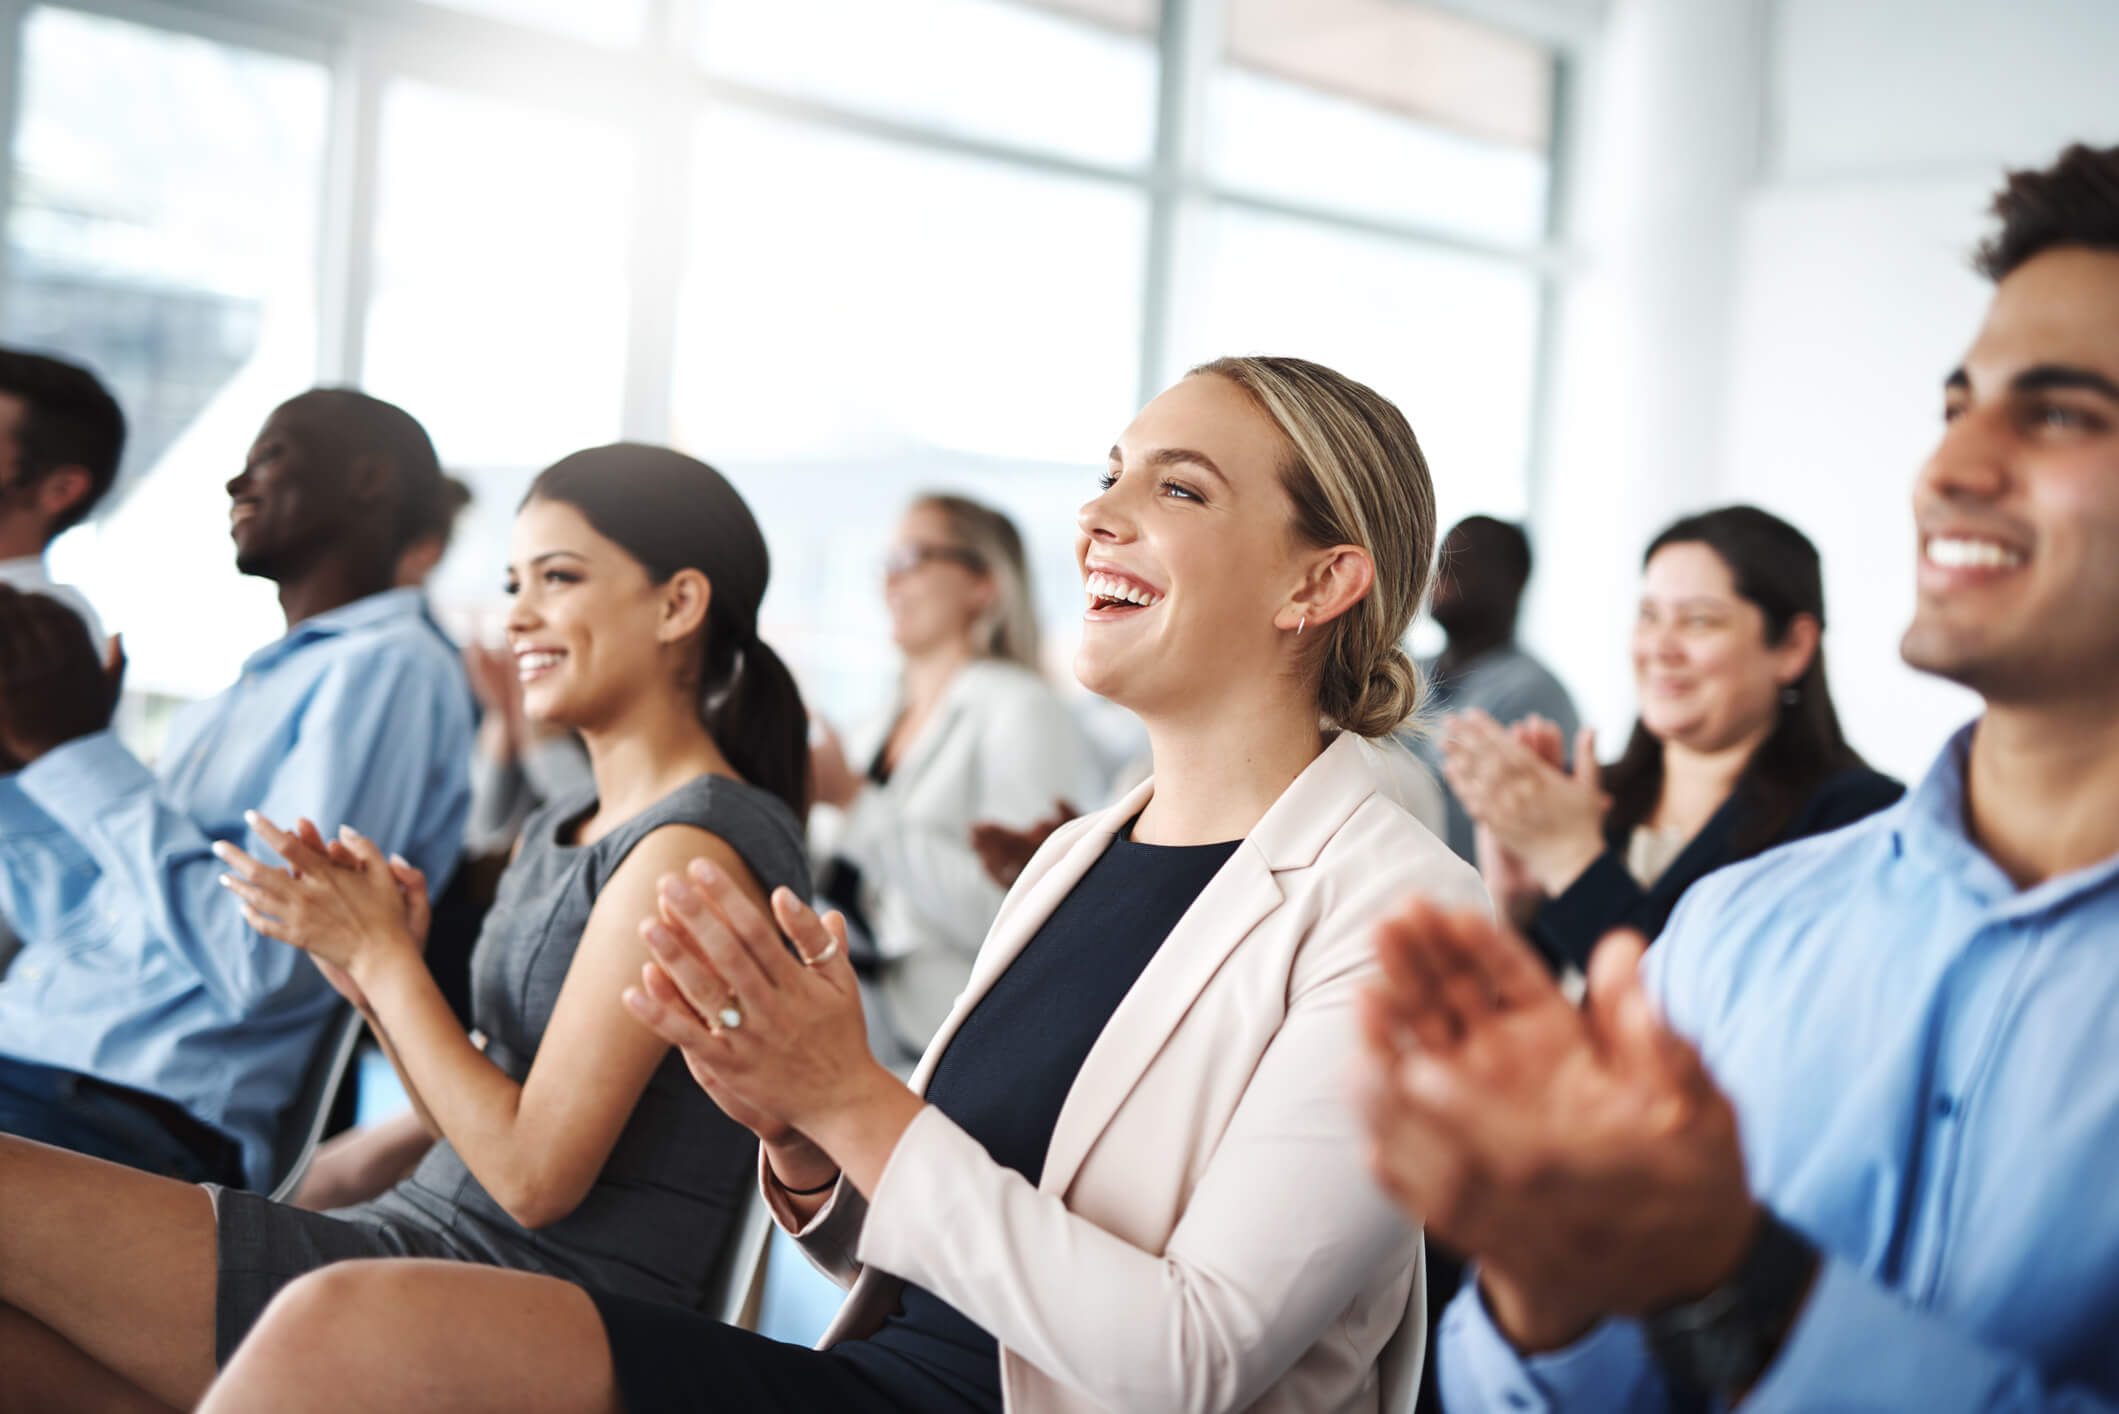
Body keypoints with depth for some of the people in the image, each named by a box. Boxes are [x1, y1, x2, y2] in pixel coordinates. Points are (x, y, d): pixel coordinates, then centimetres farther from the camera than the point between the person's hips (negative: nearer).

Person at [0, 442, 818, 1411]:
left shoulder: (694, 846, -14)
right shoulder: (558, 832, 16)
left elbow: (535, 1175, -16)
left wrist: (382, 954, -7)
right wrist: (373, 977, 1)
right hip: (427, 1239, 9)